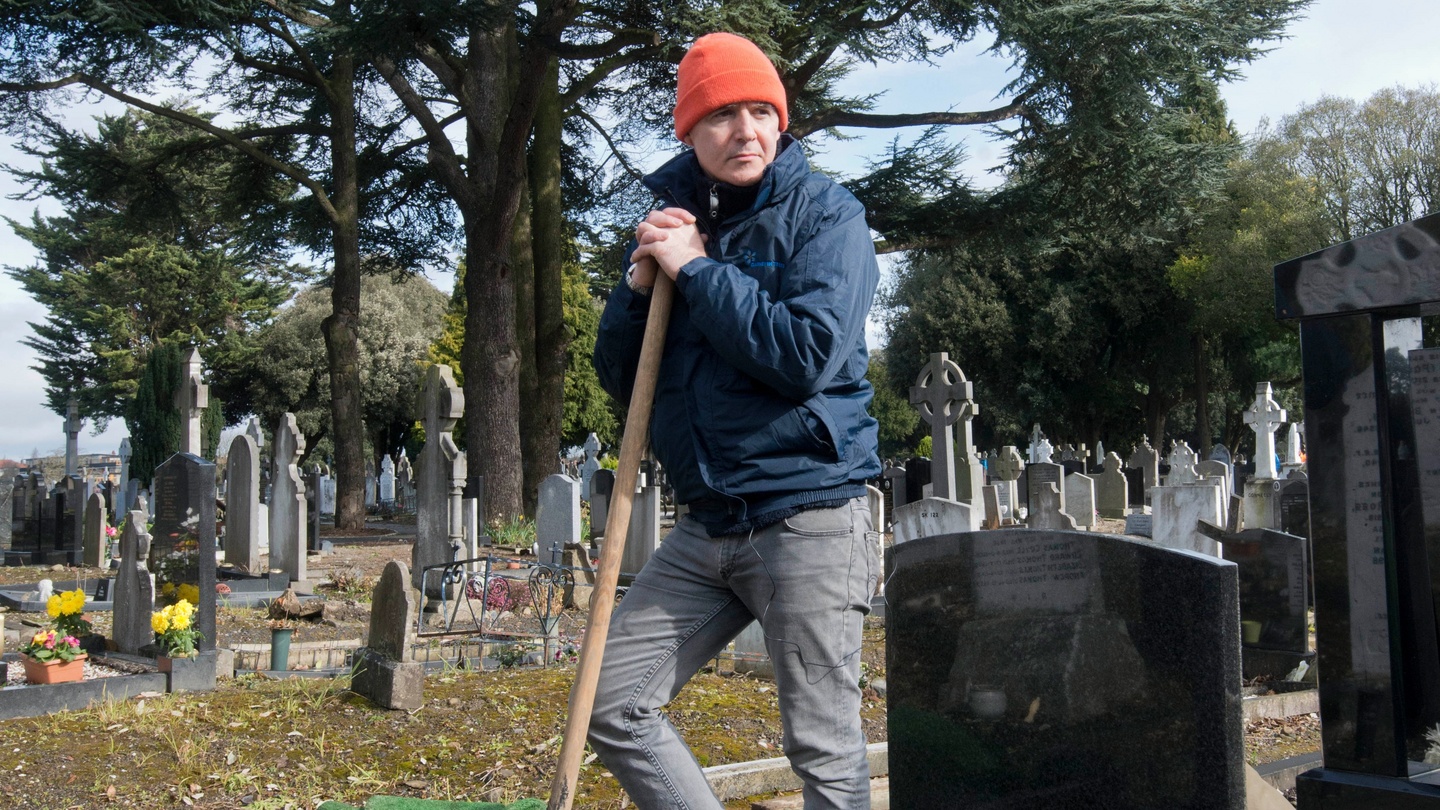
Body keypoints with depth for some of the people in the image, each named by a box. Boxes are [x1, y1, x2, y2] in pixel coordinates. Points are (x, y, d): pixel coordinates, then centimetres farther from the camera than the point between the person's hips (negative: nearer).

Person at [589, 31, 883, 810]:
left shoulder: (824, 212, -5)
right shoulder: (674, 221, 10)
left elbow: (809, 354, -21)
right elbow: (618, 376, 11)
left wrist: (696, 269, -16)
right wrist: (639, 283, -7)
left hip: (808, 517, -6)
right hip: (708, 522, 6)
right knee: (614, 707, 7)